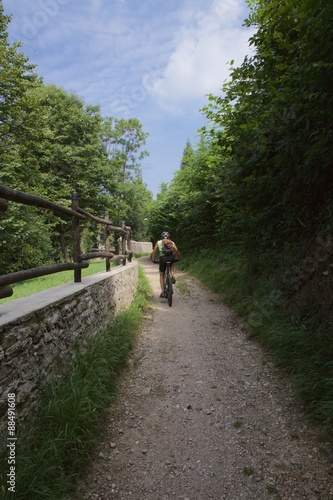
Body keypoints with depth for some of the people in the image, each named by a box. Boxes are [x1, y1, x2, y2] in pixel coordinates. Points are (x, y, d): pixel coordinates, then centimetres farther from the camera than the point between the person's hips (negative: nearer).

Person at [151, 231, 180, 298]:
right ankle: (172, 276, 11)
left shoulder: (158, 242, 23)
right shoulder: (172, 243, 23)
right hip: (171, 258, 1)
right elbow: (177, 252, 20)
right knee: (172, 265, 38)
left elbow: (154, 252, 21)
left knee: (161, 275, 19)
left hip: (162, 258, 0)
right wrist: (177, 258, 37)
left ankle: (162, 292, 14)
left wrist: (153, 259, 33)